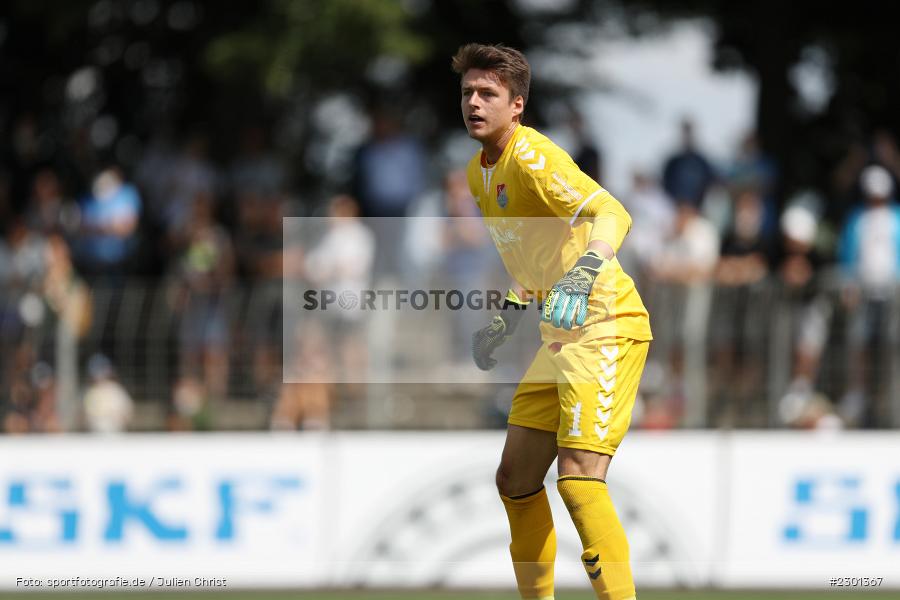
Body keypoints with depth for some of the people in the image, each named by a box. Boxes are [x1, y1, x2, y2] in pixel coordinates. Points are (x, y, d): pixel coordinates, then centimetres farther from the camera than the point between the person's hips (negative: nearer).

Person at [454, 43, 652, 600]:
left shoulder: (532, 157, -17)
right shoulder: (478, 172, 12)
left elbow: (612, 215, -32)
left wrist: (582, 276, -47)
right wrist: (508, 317, 22)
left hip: (606, 326, -10)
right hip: (561, 333, 10)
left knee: (579, 478, -22)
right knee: (516, 480, 12)